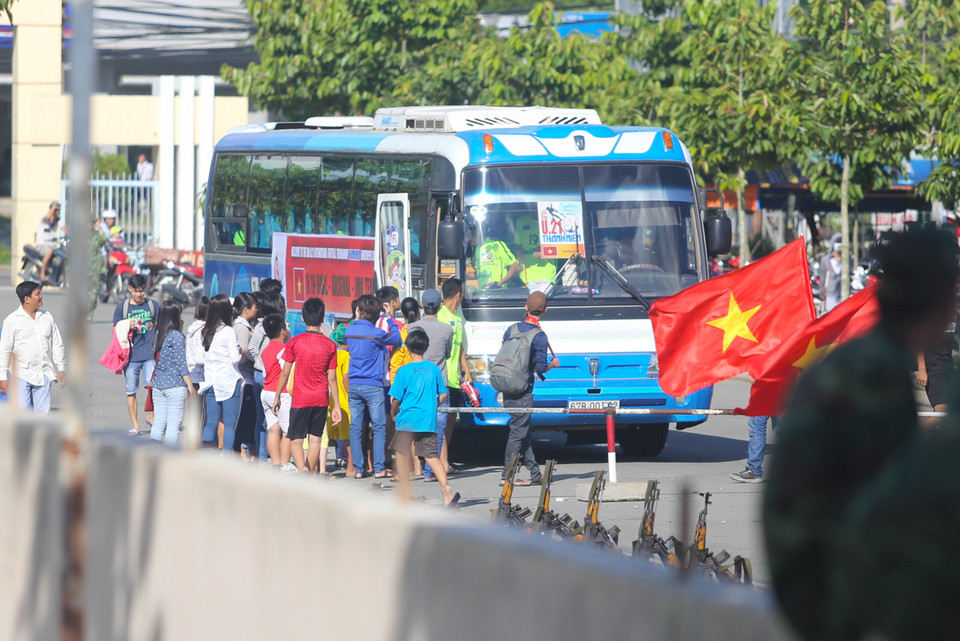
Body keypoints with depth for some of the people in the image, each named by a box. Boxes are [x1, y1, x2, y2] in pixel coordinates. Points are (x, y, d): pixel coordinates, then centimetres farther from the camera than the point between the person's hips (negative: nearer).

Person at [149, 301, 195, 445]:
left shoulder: (158, 334, 6)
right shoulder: (177, 336, -13)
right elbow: (181, 363, -13)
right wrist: (190, 385, -4)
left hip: (158, 385, 6)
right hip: (175, 385, -6)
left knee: (158, 423, 9)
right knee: (173, 425, -2)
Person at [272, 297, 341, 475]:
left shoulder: (295, 342, -6)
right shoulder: (329, 345, -1)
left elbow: (285, 373, -2)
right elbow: (332, 378, 2)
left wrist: (277, 396, 10)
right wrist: (336, 405, 8)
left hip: (300, 399, -2)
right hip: (321, 399, 2)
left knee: (295, 439, -1)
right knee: (316, 438, 11)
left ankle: (302, 468, -26)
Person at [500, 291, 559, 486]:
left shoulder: (512, 329, 6)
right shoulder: (539, 336, -12)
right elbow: (541, 368, -13)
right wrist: (553, 364, 7)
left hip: (507, 387, 7)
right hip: (523, 392, -7)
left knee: (523, 432, 13)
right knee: (518, 432, -1)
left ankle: (535, 474, 18)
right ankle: (507, 475, -2)